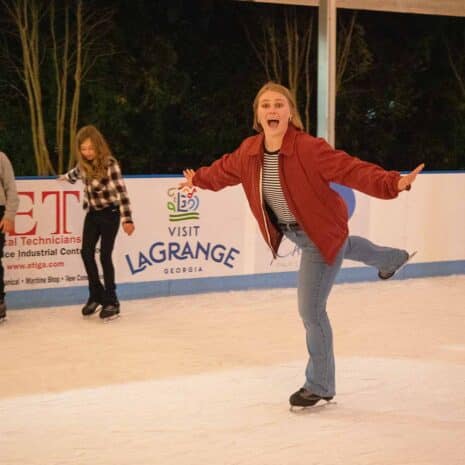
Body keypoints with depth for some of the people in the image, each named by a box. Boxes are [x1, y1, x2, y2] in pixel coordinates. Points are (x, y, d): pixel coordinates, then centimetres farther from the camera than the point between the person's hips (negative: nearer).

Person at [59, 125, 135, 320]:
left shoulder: (109, 163, -20)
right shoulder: (84, 164, 0)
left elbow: (120, 191, -26)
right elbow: (76, 172, 25)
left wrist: (127, 219, -33)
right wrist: (66, 177, 48)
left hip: (109, 214, -6)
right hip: (92, 213, 6)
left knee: (105, 256, -7)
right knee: (86, 252, -1)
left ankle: (111, 301, 3)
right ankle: (96, 294, 15)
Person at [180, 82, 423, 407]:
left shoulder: (309, 149, -32)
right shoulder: (249, 151, -12)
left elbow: (351, 169, -40)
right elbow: (226, 169, 10)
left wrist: (392, 183, -53)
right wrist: (199, 179, 25)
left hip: (323, 233, -8)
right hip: (291, 232, 8)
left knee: (311, 310, -8)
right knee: (341, 246, 39)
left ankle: (320, 386, 11)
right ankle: (392, 259, 72)